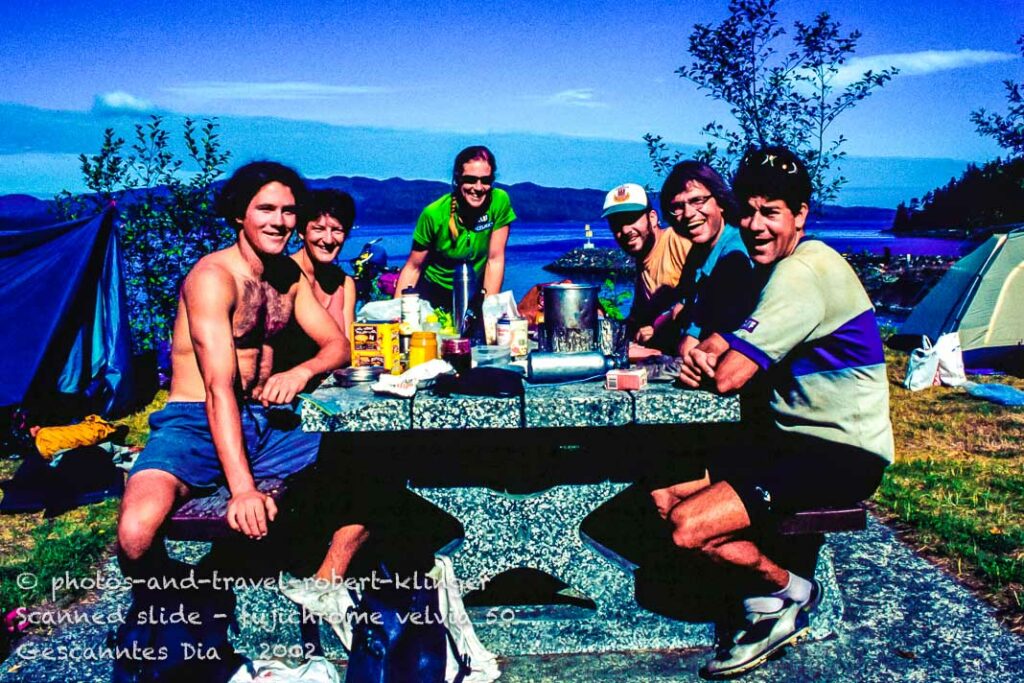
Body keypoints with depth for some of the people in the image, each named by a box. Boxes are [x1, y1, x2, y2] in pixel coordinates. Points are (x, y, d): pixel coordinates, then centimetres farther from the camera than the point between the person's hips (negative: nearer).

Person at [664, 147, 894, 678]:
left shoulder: (803, 271, -20)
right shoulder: (782, 268, 13)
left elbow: (727, 377, -25)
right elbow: (725, 336, 11)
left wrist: (706, 362, -3)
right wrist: (702, 349, -12)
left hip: (842, 456, -10)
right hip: (797, 440, 10)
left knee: (690, 527, -20)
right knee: (665, 495, 2)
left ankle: (790, 591, 7)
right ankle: (765, 609, 7)